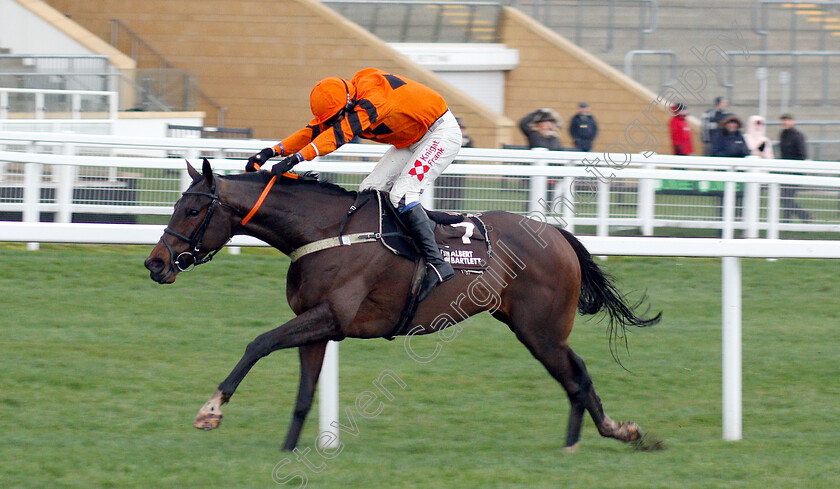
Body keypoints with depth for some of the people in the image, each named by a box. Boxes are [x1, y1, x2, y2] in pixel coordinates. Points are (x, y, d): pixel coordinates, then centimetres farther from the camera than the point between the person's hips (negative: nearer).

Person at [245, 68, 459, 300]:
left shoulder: (374, 95, -34)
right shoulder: (341, 106, -7)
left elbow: (342, 132, -44)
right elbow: (313, 131, -9)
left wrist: (295, 158, -51)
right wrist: (272, 151, -24)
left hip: (441, 133, -10)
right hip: (409, 141, 10)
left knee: (401, 194, -23)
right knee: (369, 191, 0)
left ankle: (437, 264, -23)